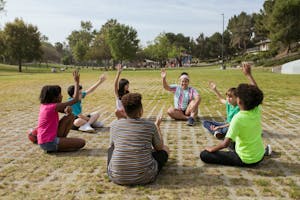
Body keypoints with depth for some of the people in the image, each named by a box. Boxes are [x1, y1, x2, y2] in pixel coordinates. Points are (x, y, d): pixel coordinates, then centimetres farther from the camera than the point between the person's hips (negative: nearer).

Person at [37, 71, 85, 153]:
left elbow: (66, 111, 14)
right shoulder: (54, 106, -18)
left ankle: (62, 140, 10)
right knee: (82, 142, -8)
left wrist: (67, 110, -11)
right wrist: (77, 82, -9)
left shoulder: (44, 105, 10)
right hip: (49, 143, -9)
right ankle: (55, 149, -3)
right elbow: (75, 99, -14)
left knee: (70, 116, 11)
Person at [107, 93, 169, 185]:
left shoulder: (114, 125, -4)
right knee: (165, 148, 22)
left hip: (117, 178, 2)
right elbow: (159, 147, 9)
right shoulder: (150, 126, -9)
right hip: (144, 177, -2)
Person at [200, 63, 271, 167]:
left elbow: (226, 143, -32)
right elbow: (256, 92, 10)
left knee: (204, 155, -11)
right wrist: (248, 74, 14)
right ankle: (263, 151, 21)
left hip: (245, 160, -8)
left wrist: (212, 149, -15)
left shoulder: (238, 118, -27)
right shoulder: (257, 111, -9)